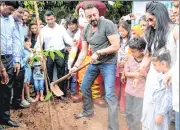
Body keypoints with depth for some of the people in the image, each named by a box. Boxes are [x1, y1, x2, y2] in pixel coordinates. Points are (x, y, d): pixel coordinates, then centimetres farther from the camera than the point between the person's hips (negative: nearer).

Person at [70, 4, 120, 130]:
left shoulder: (108, 24, -18)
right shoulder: (86, 30, 2)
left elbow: (116, 46, -22)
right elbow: (83, 51, 6)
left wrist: (98, 52, -23)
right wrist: (76, 65, -4)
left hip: (108, 63, -7)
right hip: (94, 63, 7)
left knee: (109, 94, -13)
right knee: (84, 87, 18)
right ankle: (88, 111, 42)